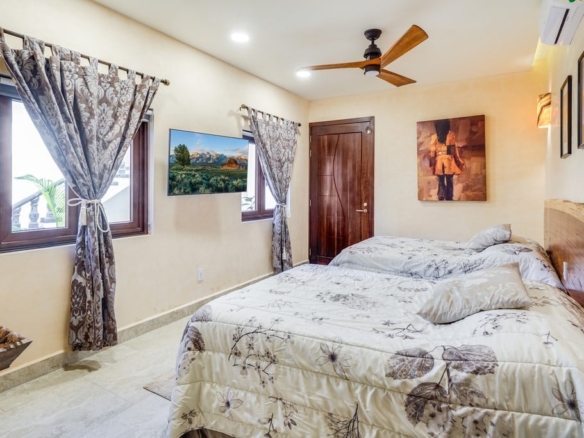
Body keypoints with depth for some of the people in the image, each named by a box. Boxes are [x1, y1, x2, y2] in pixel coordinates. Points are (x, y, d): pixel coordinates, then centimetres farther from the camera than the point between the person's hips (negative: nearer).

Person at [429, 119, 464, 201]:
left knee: (441, 182, 7)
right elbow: (454, 150, -3)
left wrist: (432, 164, 7)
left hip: (438, 162, 1)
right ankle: (449, 199, 9)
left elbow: (432, 152, -1)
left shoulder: (434, 137, 0)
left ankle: (441, 198, 2)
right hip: (449, 161, -1)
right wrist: (458, 162, 7)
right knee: (449, 182, 7)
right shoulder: (451, 135, -3)